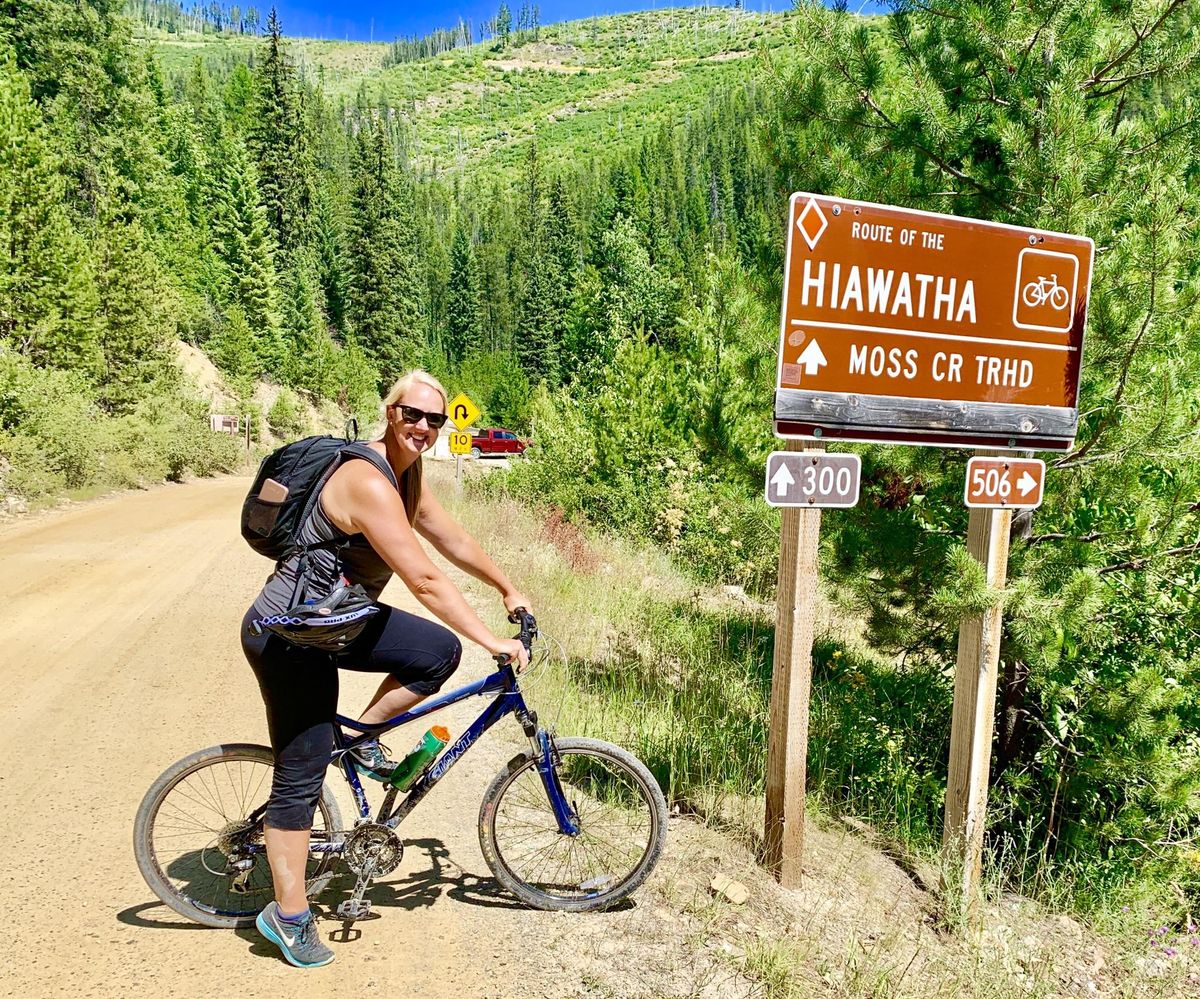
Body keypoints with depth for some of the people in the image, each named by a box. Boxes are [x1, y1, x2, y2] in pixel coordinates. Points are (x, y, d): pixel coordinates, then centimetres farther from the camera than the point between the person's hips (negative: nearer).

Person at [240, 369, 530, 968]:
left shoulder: (406, 475, 2)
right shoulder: (368, 482, -28)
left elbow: (454, 541, 13)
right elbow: (425, 582, -30)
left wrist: (508, 590, 18)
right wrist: (493, 642, -25)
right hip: (288, 640, -9)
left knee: (439, 652, -1)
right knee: (302, 777, 2)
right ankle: (289, 916, 20)